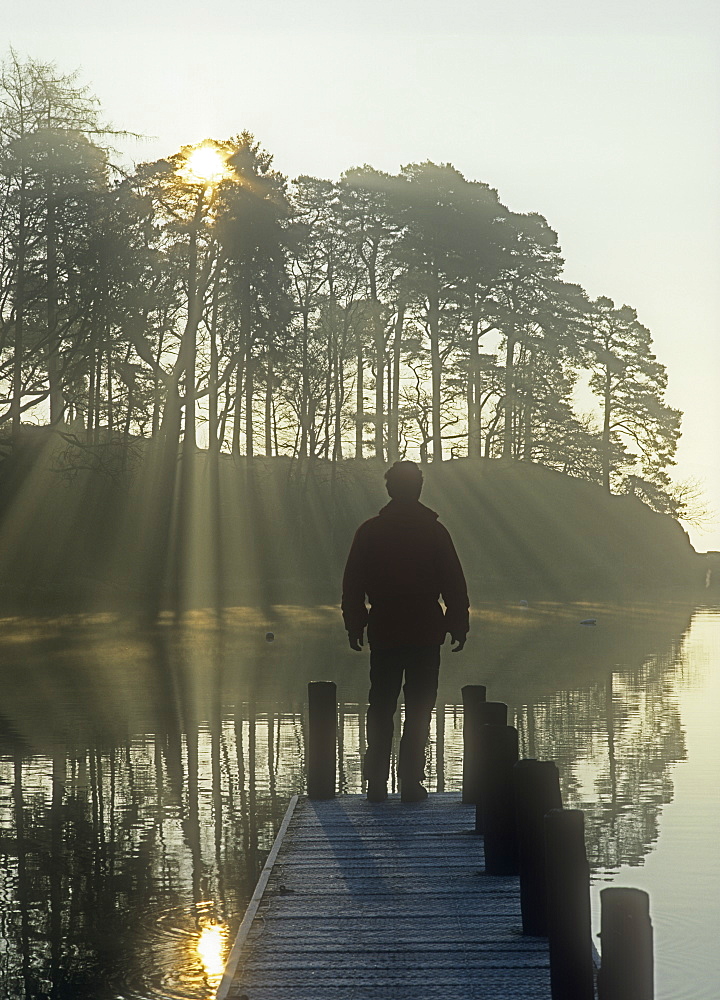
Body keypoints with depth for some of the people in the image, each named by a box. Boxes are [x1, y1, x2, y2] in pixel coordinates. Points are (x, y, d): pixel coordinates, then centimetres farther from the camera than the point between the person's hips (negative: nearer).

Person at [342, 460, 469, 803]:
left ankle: (376, 782, 7)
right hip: (425, 633, -1)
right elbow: (454, 585, -2)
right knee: (418, 709, 3)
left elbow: (352, 585, 3)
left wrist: (354, 626, 11)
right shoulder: (434, 531, -2)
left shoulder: (369, 531, 1)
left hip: (383, 633, 2)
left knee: (380, 709, 9)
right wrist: (458, 625, 6)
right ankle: (410, 782, 1)